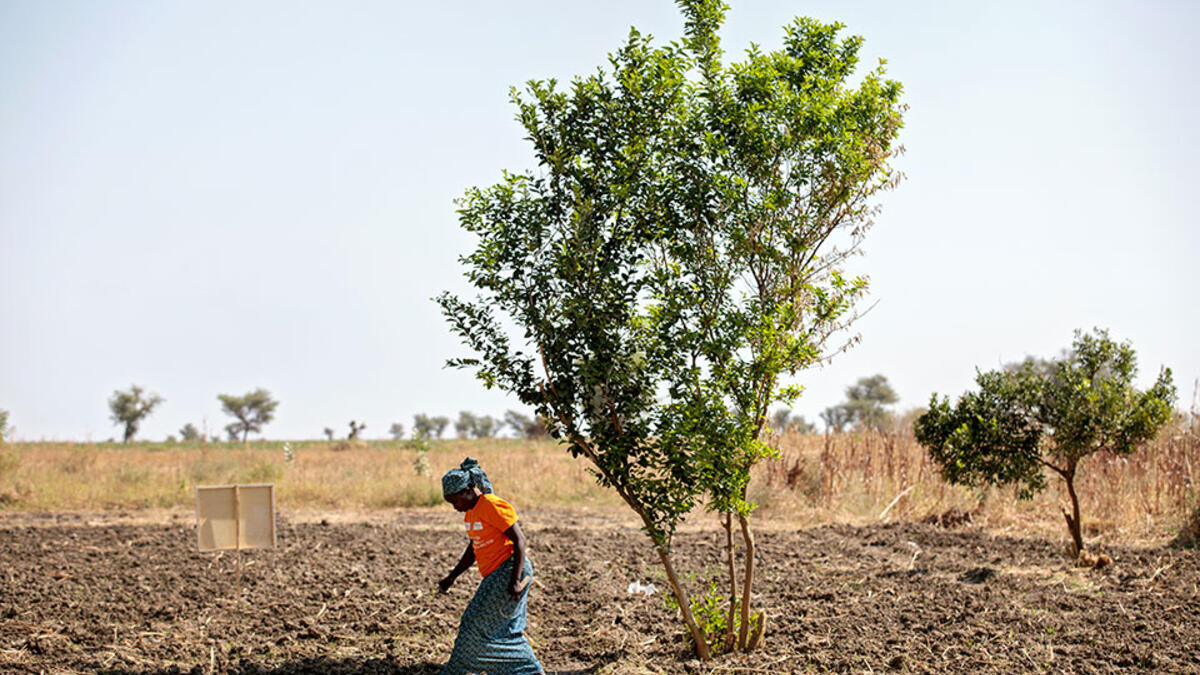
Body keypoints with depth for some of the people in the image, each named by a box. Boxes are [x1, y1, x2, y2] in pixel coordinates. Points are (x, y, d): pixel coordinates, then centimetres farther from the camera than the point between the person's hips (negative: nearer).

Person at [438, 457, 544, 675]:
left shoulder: (492, 506, -15)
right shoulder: (471, 512, 14)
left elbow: (519, 539, -18)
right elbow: (473, 549, 23)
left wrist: (516, 580, -23)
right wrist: (452, 576, 17)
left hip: (509, 571, -10)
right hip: (496, 576, 10)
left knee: (476, 624, -6)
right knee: (507, 630, 10)